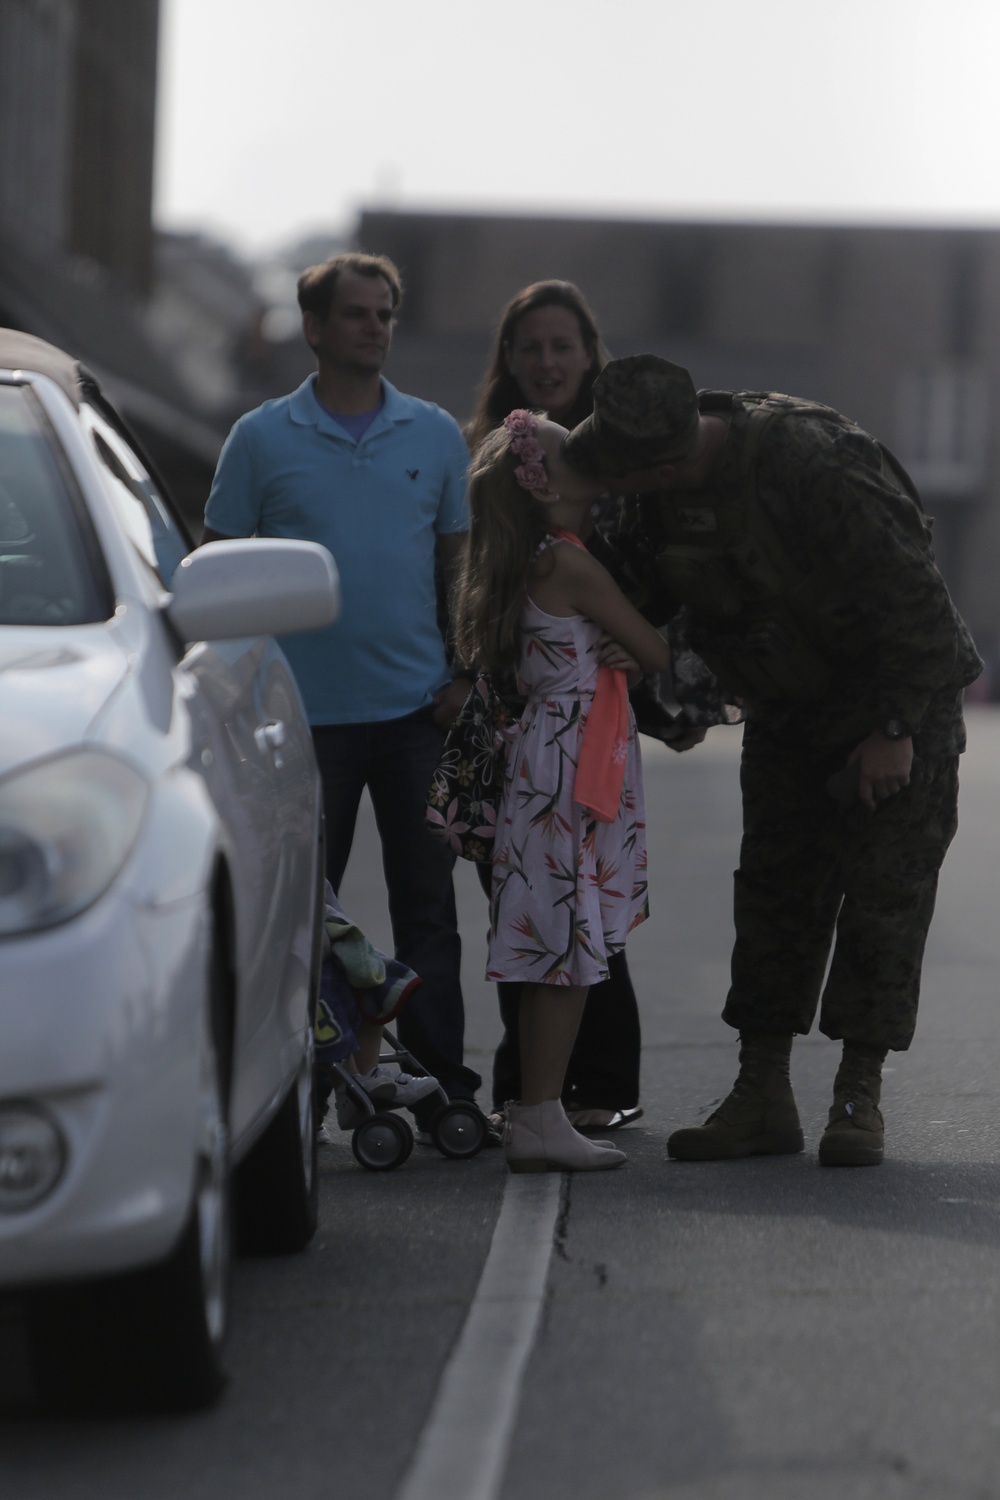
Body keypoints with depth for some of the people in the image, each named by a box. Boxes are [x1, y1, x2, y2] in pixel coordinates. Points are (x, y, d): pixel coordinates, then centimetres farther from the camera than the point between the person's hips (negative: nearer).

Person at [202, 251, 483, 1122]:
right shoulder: (262, 439, 2)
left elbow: (462, 561, 13)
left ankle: (441, 1079, 8)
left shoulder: (435, 436, 7)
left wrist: (466, 675, 2)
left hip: (416, 709, 1)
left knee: (427, 904, 3)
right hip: (305, 713, -1)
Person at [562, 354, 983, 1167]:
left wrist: (896, 730, -23)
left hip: (895, 704, -7)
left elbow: (915, 603, -27)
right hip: (788, 711, 7)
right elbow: (668, 587, 9)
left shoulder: (816, 468, -34)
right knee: (774, 888, 5)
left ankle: (860, 1098, 0)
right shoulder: (669, 492, -12)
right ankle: (763, 1095, 9)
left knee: (883, 893, -5)